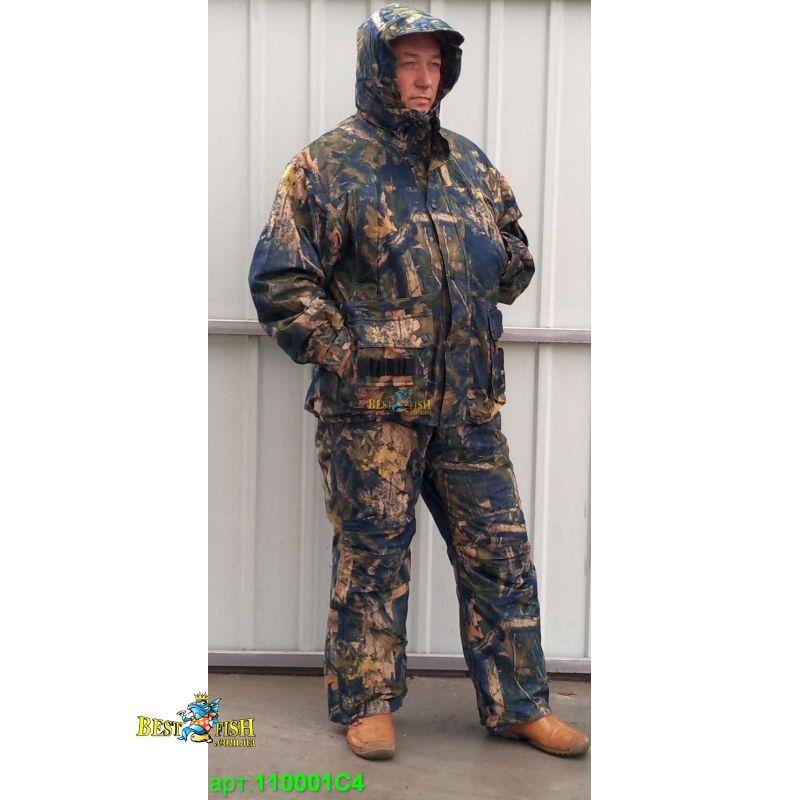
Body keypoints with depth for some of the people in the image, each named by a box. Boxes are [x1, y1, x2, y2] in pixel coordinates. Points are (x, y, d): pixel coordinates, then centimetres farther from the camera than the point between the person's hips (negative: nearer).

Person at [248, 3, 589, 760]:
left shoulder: (467, 163, 14)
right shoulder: (329, 164, -3)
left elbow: (513, 256, 24)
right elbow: (279, 278, -7)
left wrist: (503, 268, 4)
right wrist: (342, 353, -11)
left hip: (467, 404, 5)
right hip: (371, 404, -5)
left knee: (500, 552, 8)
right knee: (371, 556, 6)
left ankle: (518, 704, 23)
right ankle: (368, 703, 23)